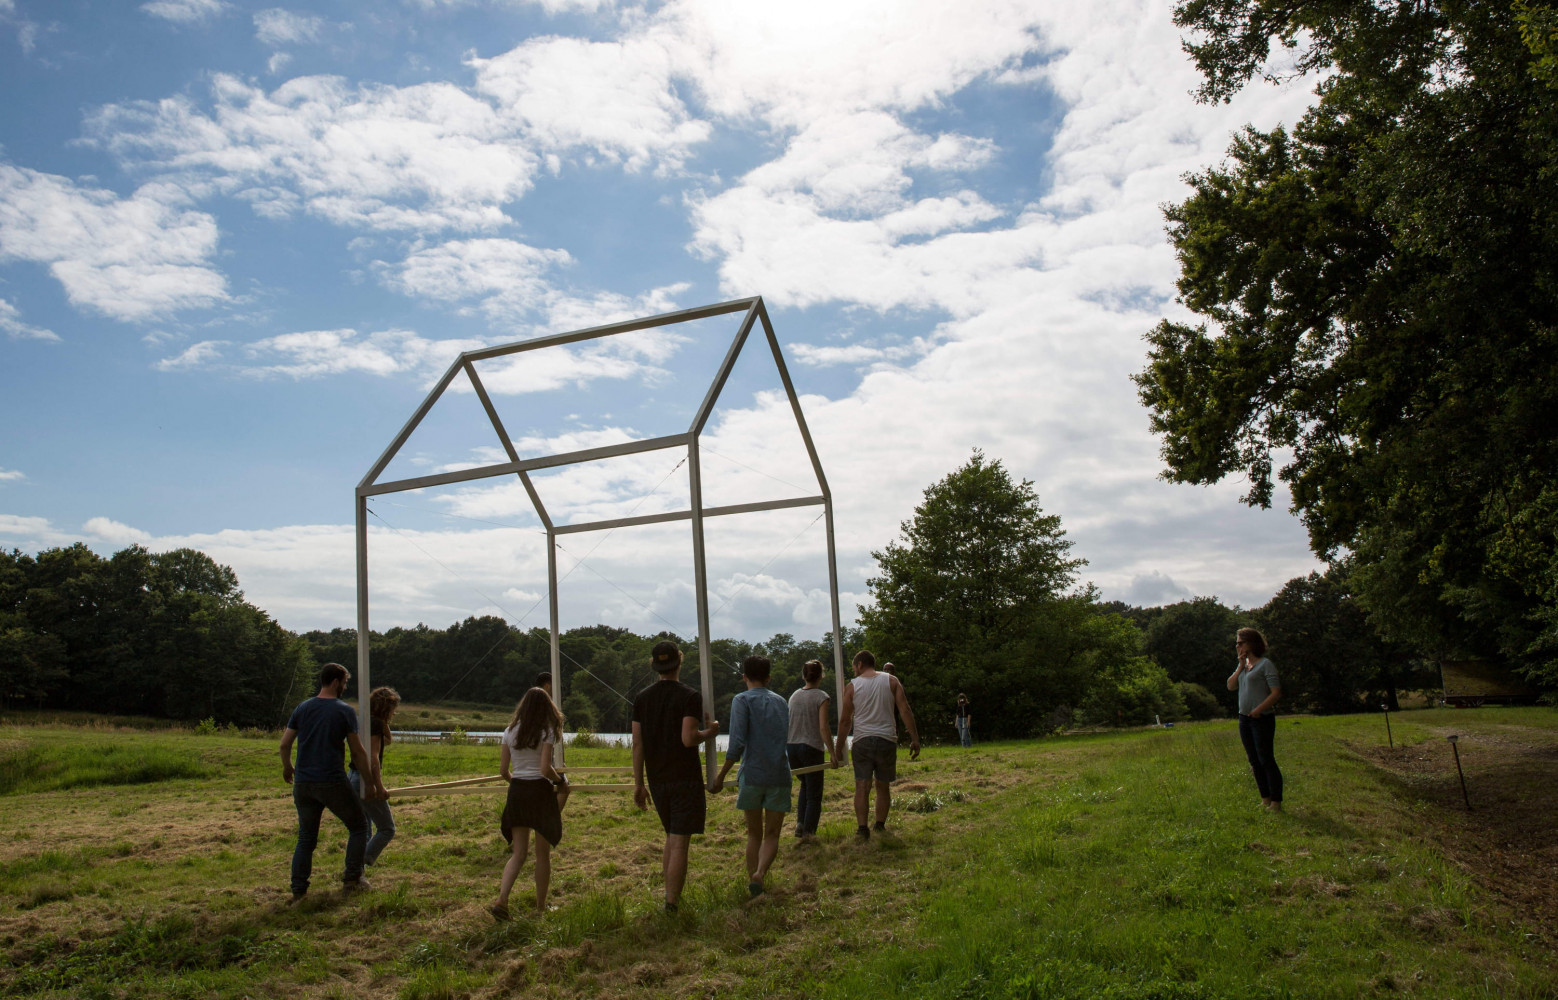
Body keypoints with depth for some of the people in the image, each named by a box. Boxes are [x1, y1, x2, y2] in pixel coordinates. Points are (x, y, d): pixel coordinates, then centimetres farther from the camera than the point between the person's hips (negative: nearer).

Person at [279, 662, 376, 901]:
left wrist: (287, 768, 28)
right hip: (333, 782, -5)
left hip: (303, 783, 5)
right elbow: (358, 752, -4)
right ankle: (351, 880, 9)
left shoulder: (302, 709, 8)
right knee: (358, 827, 12)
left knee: (306, 838, 13)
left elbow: (285, 743, 8)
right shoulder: (344, 711, -5)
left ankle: (298, 890, 9)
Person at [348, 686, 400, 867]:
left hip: (353, 777, 10)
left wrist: (384, 722, 12)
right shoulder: (374, 723, -14)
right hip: (365, 780, -10)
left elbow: (388, 741, 27)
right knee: (387, 829, -1)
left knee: (364, 830, 17)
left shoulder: (367, 721, 13)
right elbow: (373, 757, -21)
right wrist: (379, 787, -22)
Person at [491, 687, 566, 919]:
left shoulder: (510, 731, 6)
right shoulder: (547, 732, -8)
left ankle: (501, 899, -11)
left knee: (518, 853, 7)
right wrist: (559, 779, 4)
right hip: (540, 791, -4)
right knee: (542, 854, 9)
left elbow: (503, 770, 6)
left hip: (517, 792, 4)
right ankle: (541, 906, 17)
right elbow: (545, 769, -16)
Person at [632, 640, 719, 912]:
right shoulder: (690, 696, -11)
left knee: (671, 837, 21)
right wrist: (710, 730, 0)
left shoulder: (642, 698, 5)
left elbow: (637, 744, 4)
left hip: (657, 779, 6)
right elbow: (688, 739, -20)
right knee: (679, 843, -2)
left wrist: (638, 784, 9)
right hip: (685, 779, -6)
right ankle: (672, 905, -4)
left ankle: (671, 896, 27)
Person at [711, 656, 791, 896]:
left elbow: (737, 743, -13)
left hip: (752, 776, -2)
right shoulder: (782, 702, 13)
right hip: (780, 775, 2)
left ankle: (753, 882, 13)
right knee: (772, 834, 7)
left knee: (754, 833, 14)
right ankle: (760, 872, -17)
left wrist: (721, 775, -7)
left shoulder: (742, 700, -2)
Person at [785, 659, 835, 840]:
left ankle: (800, 824, 16)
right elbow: (823, 728, -16)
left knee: (805, 785, 25)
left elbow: (788, 723, 12)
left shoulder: (794, 695, 7)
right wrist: (832, 754, -12)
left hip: (791, 747, 5)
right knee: (814, 793, 8)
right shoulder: (821, 696, -9)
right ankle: (808, 832, 6)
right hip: (812, 748, -5)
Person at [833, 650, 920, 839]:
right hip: (886, 739, 1)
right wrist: (914, 739, 0)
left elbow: (845, 720, 4)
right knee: (883, 785, 13)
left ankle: (862, 827, -9)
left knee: (862, 786, -1)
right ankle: (880, 825, 16)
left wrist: (838, 747, 12)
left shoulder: (853, 686, 3)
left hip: (862, 740, -1)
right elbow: (905, 711, -2)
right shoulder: (891, 681, 5)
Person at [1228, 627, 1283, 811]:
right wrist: (1241, 666, -4)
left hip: (1262, 719, -8)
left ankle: (1276, 803, -1)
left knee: (1266, 760, -7)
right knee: (1255, 761, 11)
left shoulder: (1265, 664, -10)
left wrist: (1259, 709, -22)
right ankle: (1265, 799, 19)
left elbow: (1276, 693, -15)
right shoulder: (1242, 665, 14)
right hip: (1244, 718, 8)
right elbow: (1231, 686, 4)